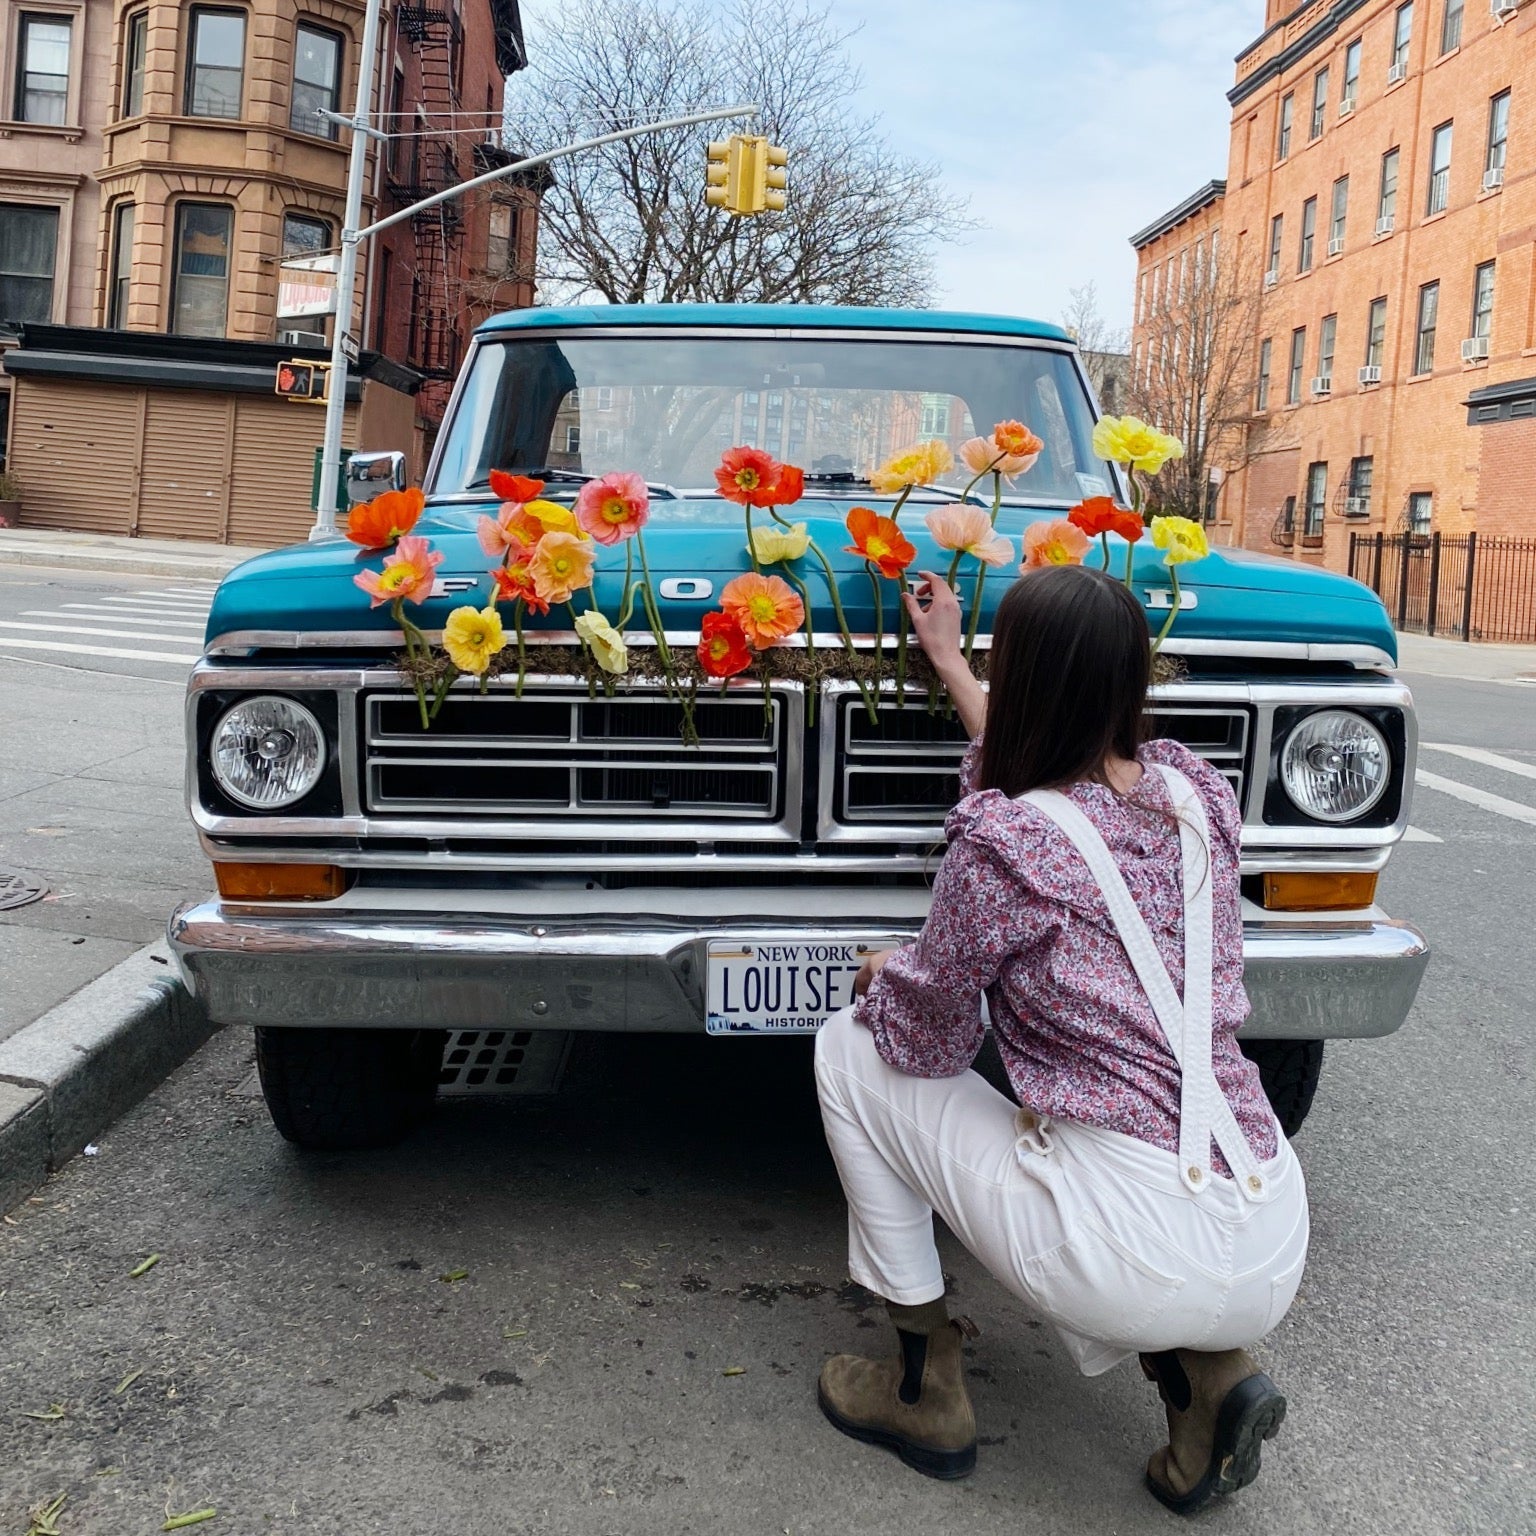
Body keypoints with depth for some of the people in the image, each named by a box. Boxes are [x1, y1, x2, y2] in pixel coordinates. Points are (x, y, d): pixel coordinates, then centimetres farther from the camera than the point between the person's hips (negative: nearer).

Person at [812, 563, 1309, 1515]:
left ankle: (926, 1389, 19)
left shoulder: (1000, 845, -13)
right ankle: (1206, 1371, 14)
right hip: (1277, 1247, 7)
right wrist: (948, 662, 37)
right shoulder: (1194, 789, 6)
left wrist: (881, 976, 21)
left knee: (850, 1052, 9)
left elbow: (927, 1040, 0)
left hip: (1139, 1261, -7)